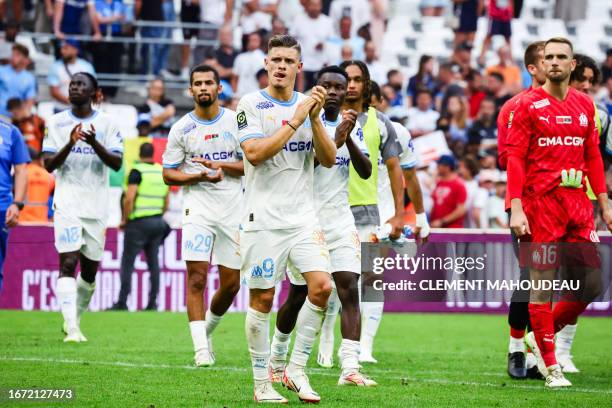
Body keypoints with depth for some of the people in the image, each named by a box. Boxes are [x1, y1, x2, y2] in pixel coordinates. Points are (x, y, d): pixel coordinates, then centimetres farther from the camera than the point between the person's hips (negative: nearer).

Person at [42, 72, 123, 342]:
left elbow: (116, 163, -6)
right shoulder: (56, 123, 5)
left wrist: (94, 143, -23)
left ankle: (74, 321, 28)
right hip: (67, 205, -2)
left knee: (90, 269, 9)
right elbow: (48, 165, -1)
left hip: (96, 206, 2)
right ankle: (71, 328, -22)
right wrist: (70, 143, -17)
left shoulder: (107, 124, 4)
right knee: (68, 262, -16)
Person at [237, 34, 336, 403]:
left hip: (303, 217, 4)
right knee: (262, 299, -1)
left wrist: (315, 118, -8)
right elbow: (255, 153, -16)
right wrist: (295, 120, -17)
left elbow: (329, 159, 5)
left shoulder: (309, 105, 12)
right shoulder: (252, 104, -2)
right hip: (264, 217, -4)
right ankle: (262, 383, 8)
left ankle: (297, 370, 1)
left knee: (322, 285, -12)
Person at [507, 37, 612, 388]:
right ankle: (551, 366, 5)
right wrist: (516, 208, -15)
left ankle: (543, 334, 21)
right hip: (541, 203, -5)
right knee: (542, 282, -1)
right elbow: (515, 158, -8)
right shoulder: (529, 105, -4)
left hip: (578, 201, 5)